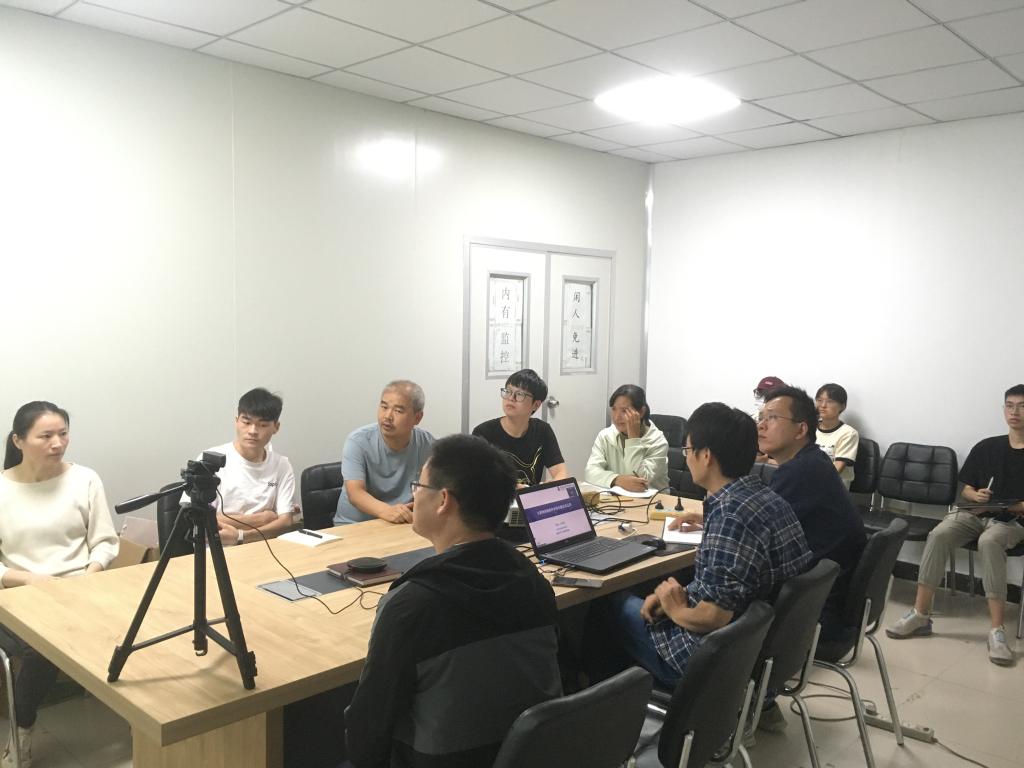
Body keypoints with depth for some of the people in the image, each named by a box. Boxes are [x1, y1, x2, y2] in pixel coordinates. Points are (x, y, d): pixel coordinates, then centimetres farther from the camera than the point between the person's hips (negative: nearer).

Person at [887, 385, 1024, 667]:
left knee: (989, 541, -37)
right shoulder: (986, 447, 10)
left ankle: (997, 630, -35)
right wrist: (975, 495, -6)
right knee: (938, 534, -27)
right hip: (975, 514, 3)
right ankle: (920, 614, -26)